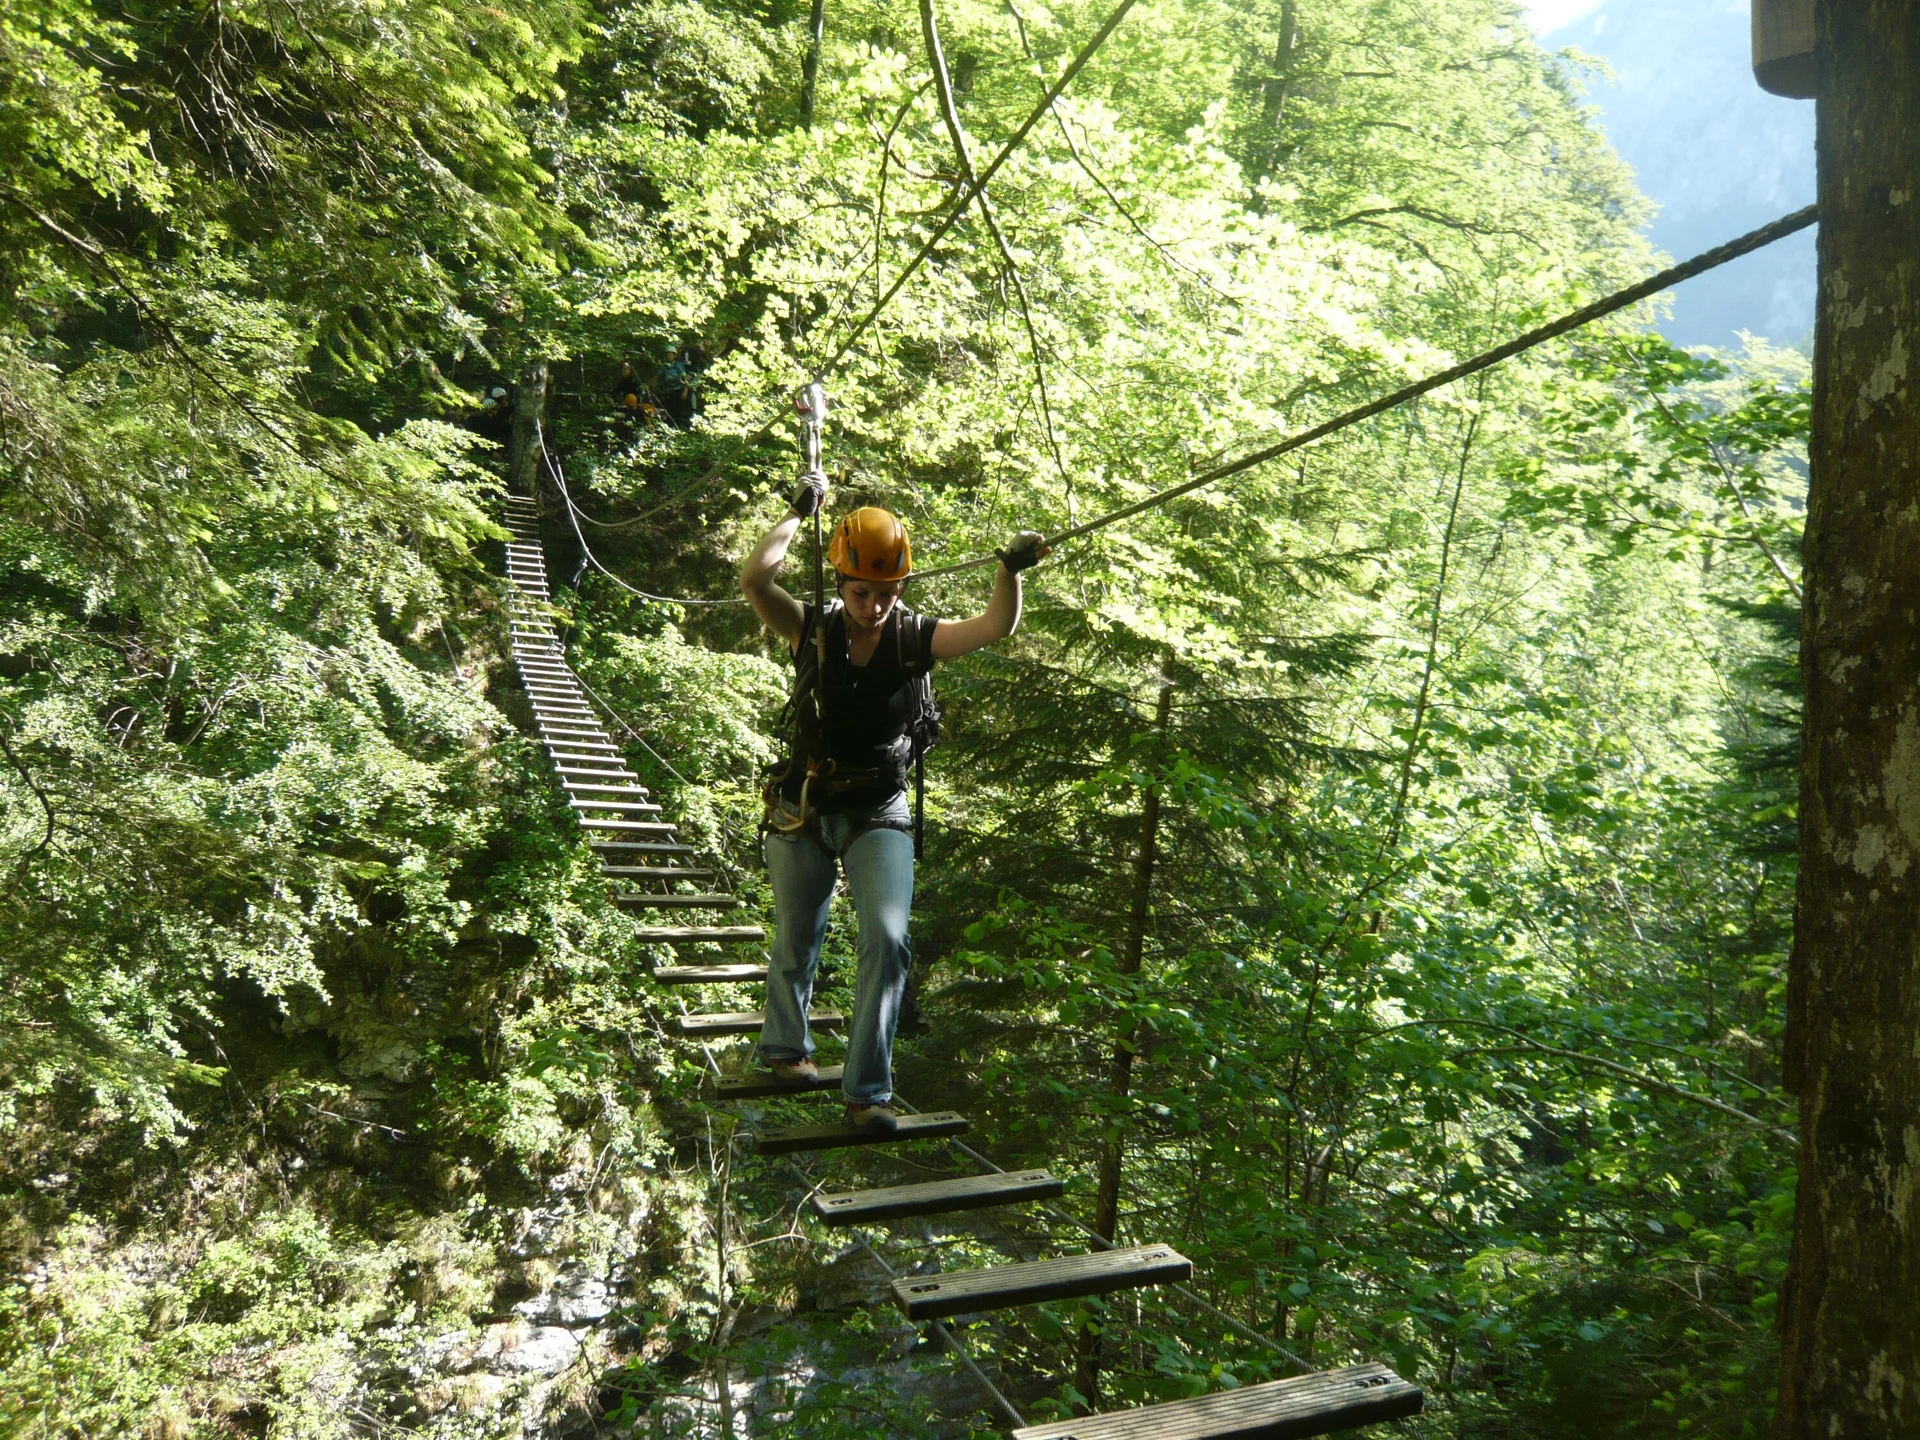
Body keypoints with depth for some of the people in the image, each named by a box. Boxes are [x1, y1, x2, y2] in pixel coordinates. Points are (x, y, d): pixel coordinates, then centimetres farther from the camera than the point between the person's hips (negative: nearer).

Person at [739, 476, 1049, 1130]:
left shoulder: (916, 639, -5)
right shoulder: (812, 631, -8)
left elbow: (996, 626, -16)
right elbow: (754, 578, -22)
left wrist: (1009, 571, -33)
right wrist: (800, 511, -15)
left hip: (880, 815, 0)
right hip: (804, 811, 0)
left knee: (887, 939, -15)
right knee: (797, 940, 17)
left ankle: (867, 1090, -3)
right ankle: (785, 1046, 45)